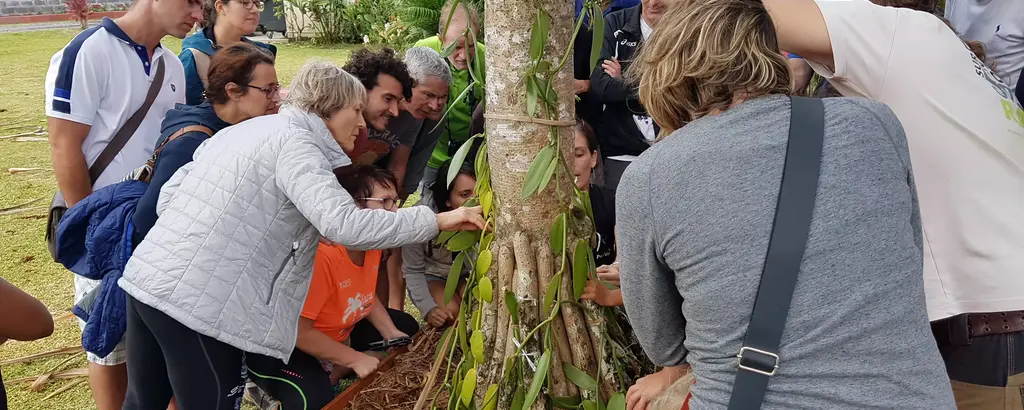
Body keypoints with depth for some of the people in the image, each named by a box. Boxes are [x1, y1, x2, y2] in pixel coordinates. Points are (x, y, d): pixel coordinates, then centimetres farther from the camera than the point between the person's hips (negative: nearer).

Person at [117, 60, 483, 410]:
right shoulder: (294, 143, -11)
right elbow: (343, 224, -25)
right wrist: (439, 220, -20)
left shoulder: (246, 129, 17)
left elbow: (168, 197, 17)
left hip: (145, 278, 10)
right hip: (194, 303, -10)